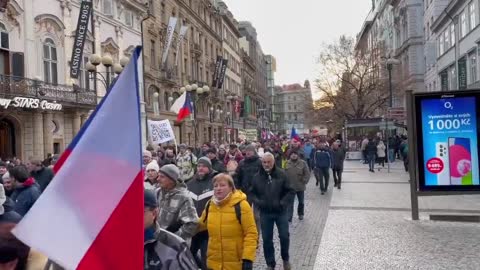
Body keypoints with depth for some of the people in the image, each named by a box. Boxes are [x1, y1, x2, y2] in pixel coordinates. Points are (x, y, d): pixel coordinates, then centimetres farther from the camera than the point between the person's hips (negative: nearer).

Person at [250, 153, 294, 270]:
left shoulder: (281, 174, -8)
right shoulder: (257, 176, -2)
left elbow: (290, 191, -6)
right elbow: (252, 193, 7)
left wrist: (282, 203, -17)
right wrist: (258, 202, -11)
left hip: (281, 212, -1)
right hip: (265, 213, 1)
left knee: (284, 236, 6)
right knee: (267, 239, 8)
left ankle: (286, 259, 33)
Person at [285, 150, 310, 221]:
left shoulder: (303, 163, -5)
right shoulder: (287, 163, -3)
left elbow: (307, 174, -3)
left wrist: (304, 182, -8)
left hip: (300, 187, 1)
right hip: (290, 187, -1)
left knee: (301, 202, 17)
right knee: (290, 202, -1)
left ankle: (300, 214, 37)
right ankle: (289, 217, 3)